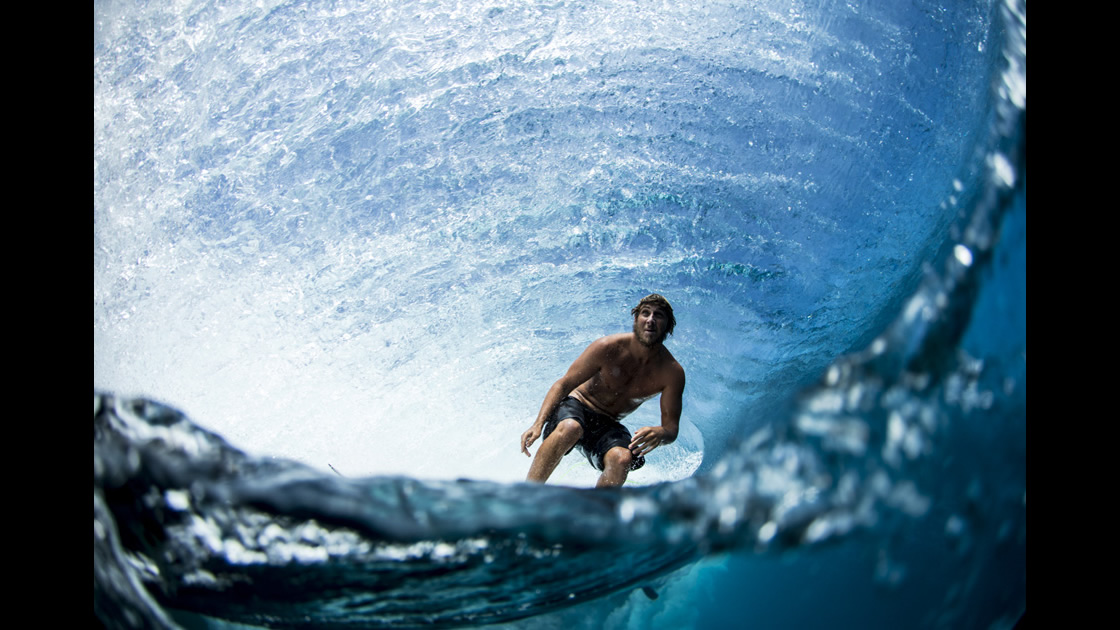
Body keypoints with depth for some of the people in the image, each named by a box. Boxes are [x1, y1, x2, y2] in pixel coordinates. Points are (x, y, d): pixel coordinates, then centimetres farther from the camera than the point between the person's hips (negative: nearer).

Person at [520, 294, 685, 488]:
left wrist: (660, 433, -35)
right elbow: (563, 384, -12)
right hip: (576, 407, -2)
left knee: (622, 459, -33)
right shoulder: (609, 347, -17)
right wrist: (539, 423, -26)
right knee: (570, 428, -38)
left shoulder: (672, 372, -11)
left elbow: (672, 426, -8)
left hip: (608, 425, 2)